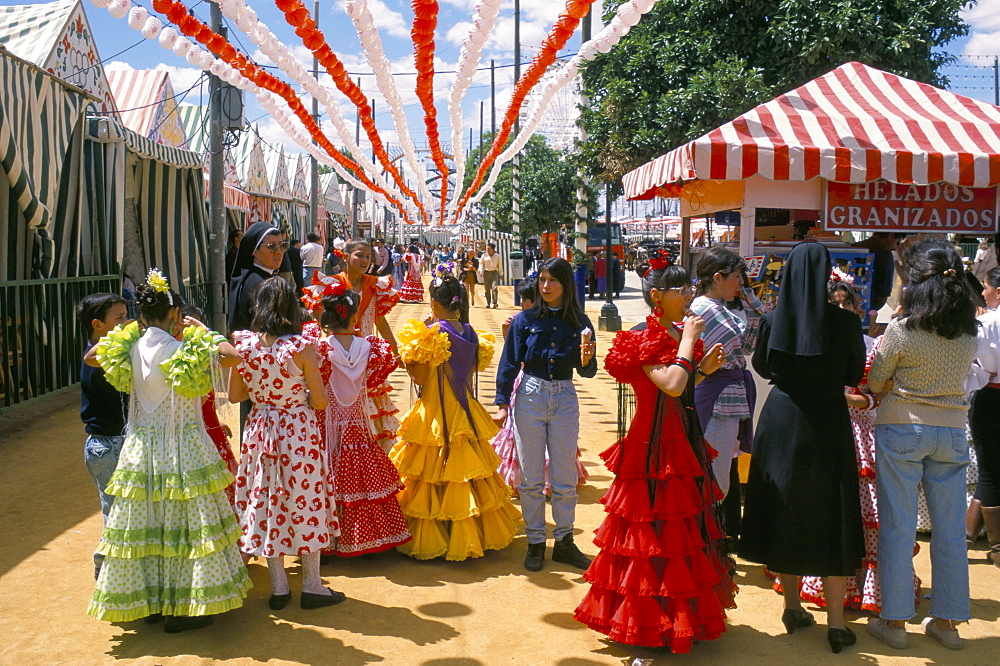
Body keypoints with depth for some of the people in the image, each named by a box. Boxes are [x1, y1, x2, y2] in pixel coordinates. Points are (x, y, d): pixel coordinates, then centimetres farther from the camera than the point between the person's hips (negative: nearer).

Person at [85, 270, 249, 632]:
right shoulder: (185, 350, -15)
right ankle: (182, 608, 10)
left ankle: (148, 601, 27)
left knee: (144, 524, 14)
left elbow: (91, 357, 18)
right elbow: (233, 356, -20)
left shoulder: (131, 348, 0)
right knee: (187, 523, 4)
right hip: (183, 449, -5)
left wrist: (133, 330, 15)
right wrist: (202, 329, -6)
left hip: (141, 449, 5)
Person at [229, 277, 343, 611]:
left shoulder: (243, 345, -8)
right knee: (305, 503, 10)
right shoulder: (302, 348, -18)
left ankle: (278, 587, 23)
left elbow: (235, 394, 3)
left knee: (267, 504, 14)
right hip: (299, 430, -3)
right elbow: (319, 401, -12)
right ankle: (312, 586, 18)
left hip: (261, 430, 3)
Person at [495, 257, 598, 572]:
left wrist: (586, 360, -20)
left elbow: (587, 371, 2)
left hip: (565, 399, 1)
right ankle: (535, 543, 19)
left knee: (565, 477, 7)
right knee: (531, 477, 6)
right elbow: (509, 363, 0)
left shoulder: (579, 322, 1)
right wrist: (502, 403, -6)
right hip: (530, 396, -1)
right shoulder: (525, 319, -2)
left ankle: (564, 542, 21)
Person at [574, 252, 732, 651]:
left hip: (684, 442, 9)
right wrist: (688, 342, -21)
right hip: (654, 448, -9)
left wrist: (704, 369, 4)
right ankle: (653, 622, 14)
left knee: (686, 524, 16)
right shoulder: (644, 341, -15)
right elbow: (671, 385, -32)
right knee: (656, 530, -1)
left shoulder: (679, 335, 10)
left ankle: (687, 612, 31)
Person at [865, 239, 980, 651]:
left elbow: (875, 383, -3)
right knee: (950, 528, 12)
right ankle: (947, 621, 21)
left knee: (898, 527, 5)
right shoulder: (969, 334, 0)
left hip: (902, 430, -4)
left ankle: (895, 621, 11)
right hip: (952, 431, 4)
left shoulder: (902, 330, -14)